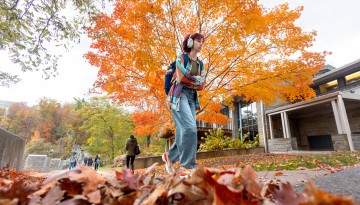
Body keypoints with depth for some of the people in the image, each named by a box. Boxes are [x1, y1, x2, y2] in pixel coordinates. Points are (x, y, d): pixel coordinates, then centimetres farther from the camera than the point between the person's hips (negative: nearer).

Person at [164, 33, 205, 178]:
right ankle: (187, 168, -18)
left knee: (185, 131, 0)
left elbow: (201, 86, 11)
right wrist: (196, 79, 2)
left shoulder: (200, 64, 21)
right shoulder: (182, 57, 4)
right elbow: (181, 77, -11)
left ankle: (169, 156, 23)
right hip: (179, 95, -6)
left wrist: (188, 79, -4)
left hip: (192, 98, 7)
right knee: (190, 128, -23)